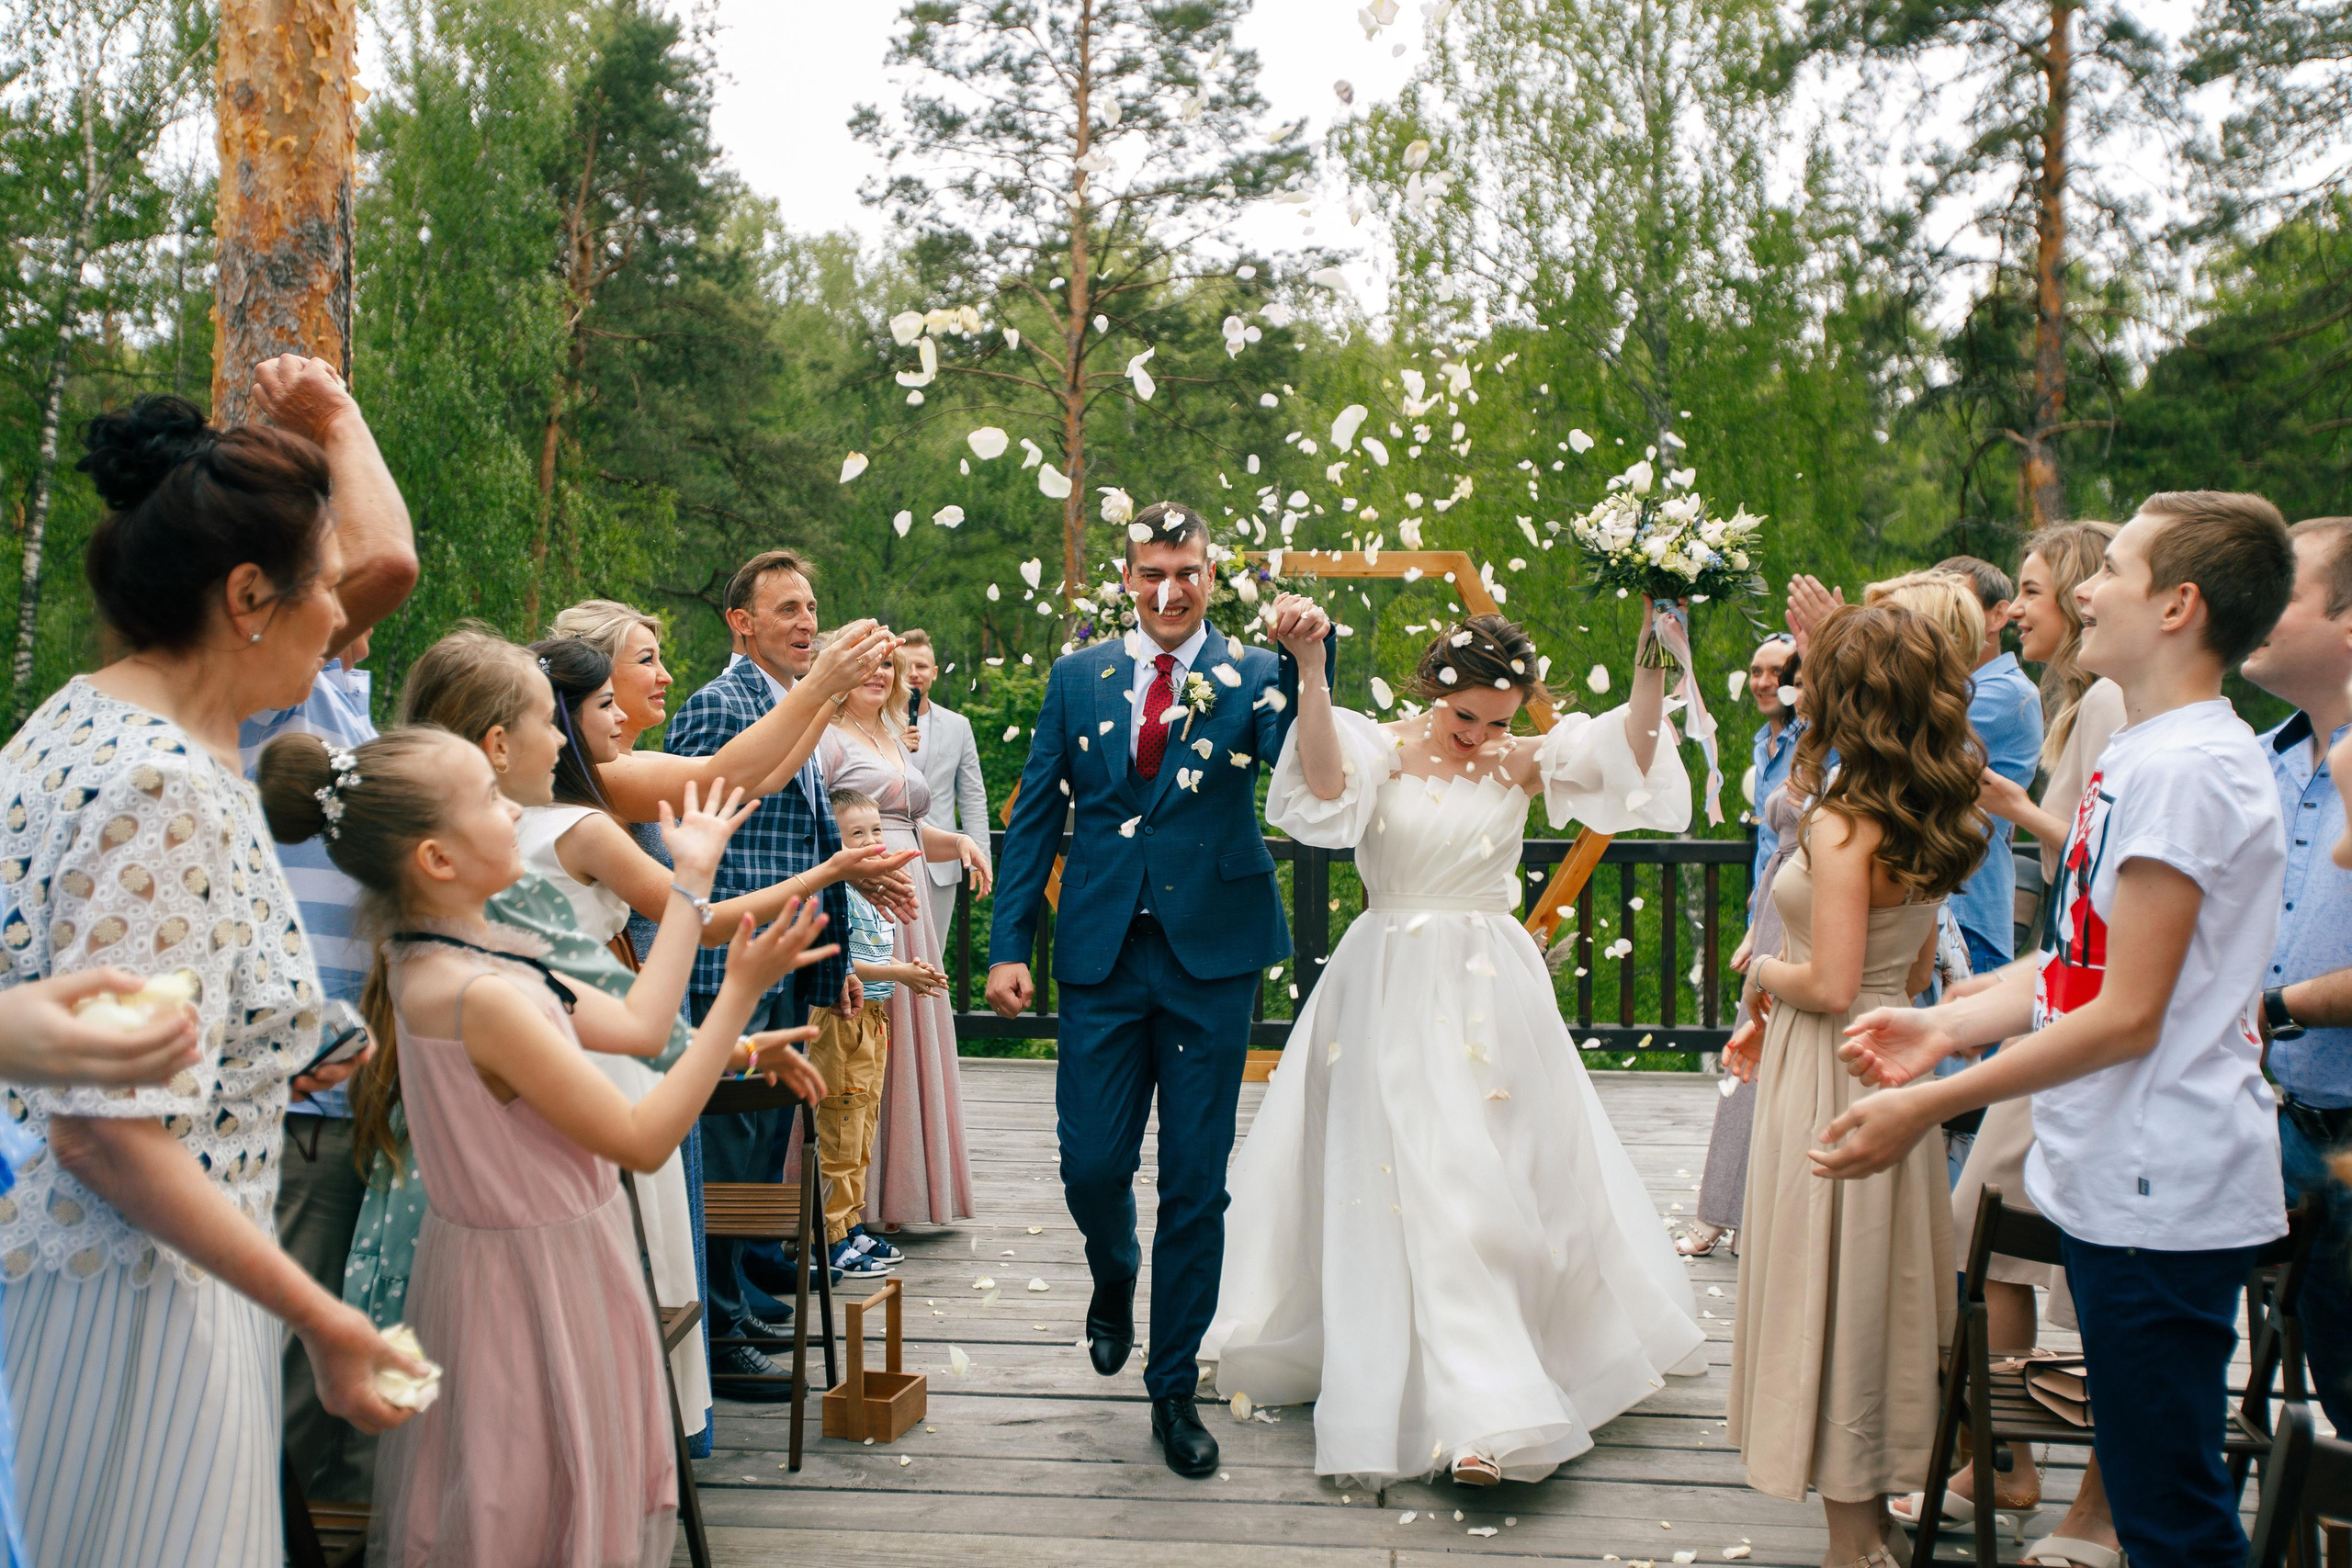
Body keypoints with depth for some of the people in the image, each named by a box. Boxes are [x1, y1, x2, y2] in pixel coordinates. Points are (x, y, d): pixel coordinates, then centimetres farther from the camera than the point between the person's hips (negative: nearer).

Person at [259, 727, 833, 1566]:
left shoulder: (451, 957, 1)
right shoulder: (479, 995, -30)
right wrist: (742, 991, -25)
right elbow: (644, 1139, -25)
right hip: (539, 1272, -9)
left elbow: (636, 1025, 5)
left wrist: (692, 877, 11)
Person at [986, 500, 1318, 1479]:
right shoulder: (1076, 678, 8)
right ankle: (1114, 1279, 40)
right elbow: (1035, 816, 8)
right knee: (1091, 1166, 4)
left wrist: (1305, 660, -31)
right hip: (1102, 957, 1)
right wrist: (1009, 946, 2)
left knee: (1196, 1184, 6)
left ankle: (1174, 1387, 22)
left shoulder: (1249, 676, 2)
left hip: (1212, 957, -1)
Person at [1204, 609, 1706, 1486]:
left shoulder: (1524, 763, 3)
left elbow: (1634, 753, -11)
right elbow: (1327, 784, -26)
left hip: (1491, 988, 3)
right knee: (1420, 1185, -7)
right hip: (1393, 989, -3)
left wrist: (1652, 657, -22)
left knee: (1506, 1177, 10)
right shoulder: (1381, 750, -3)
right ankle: (1478, 1412, -5)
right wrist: (1310, 670, -36)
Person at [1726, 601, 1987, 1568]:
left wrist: (1767, 972, -4)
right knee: (1879, 1287, 19)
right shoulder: (1924, 823, 5)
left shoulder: (1840, 825, -21)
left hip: (1829, 1080, -9)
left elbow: (1832, 986, -24)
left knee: (1827, 1295, 3)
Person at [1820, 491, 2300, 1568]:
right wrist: (1945, 1027, 3)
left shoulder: (2187, 767, -18)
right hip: (2121, 1186, 10)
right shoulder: (2138, 752, 14)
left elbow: (2126, 1014, -21)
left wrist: (1930, 1105, -18)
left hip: (2164, 1196, -10)